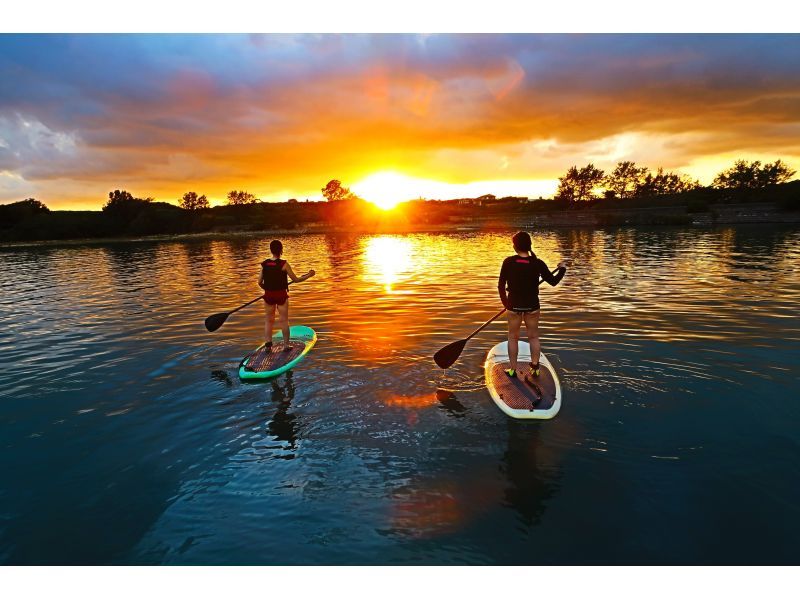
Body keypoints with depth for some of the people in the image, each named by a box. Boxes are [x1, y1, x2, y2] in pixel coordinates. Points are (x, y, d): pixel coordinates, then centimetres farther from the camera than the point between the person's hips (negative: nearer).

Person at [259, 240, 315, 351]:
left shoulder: (264, 264, -1)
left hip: (269, 295, 3)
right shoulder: (284, 264, -12)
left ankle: (268, 344, 12)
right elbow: (296, 279, -7)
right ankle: (286, 345, 13)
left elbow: (260, 282, 3)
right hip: (281, 295, -3)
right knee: (284, 320, 7)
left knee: (269, 320, 13)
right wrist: (308, 275, 6)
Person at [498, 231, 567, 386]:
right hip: (532, 305, 1)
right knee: (534, 337, 16)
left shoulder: (508, 262, -12)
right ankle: (535, 368, 21)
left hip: (514, 305, 0)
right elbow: (553, 281, -2)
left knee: (513, 337, 13)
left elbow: (501, 285, -6)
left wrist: (505, 302, 10)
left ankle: (513, 369, 18)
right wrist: (562, 269, 16)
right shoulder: (538, 263, -11)